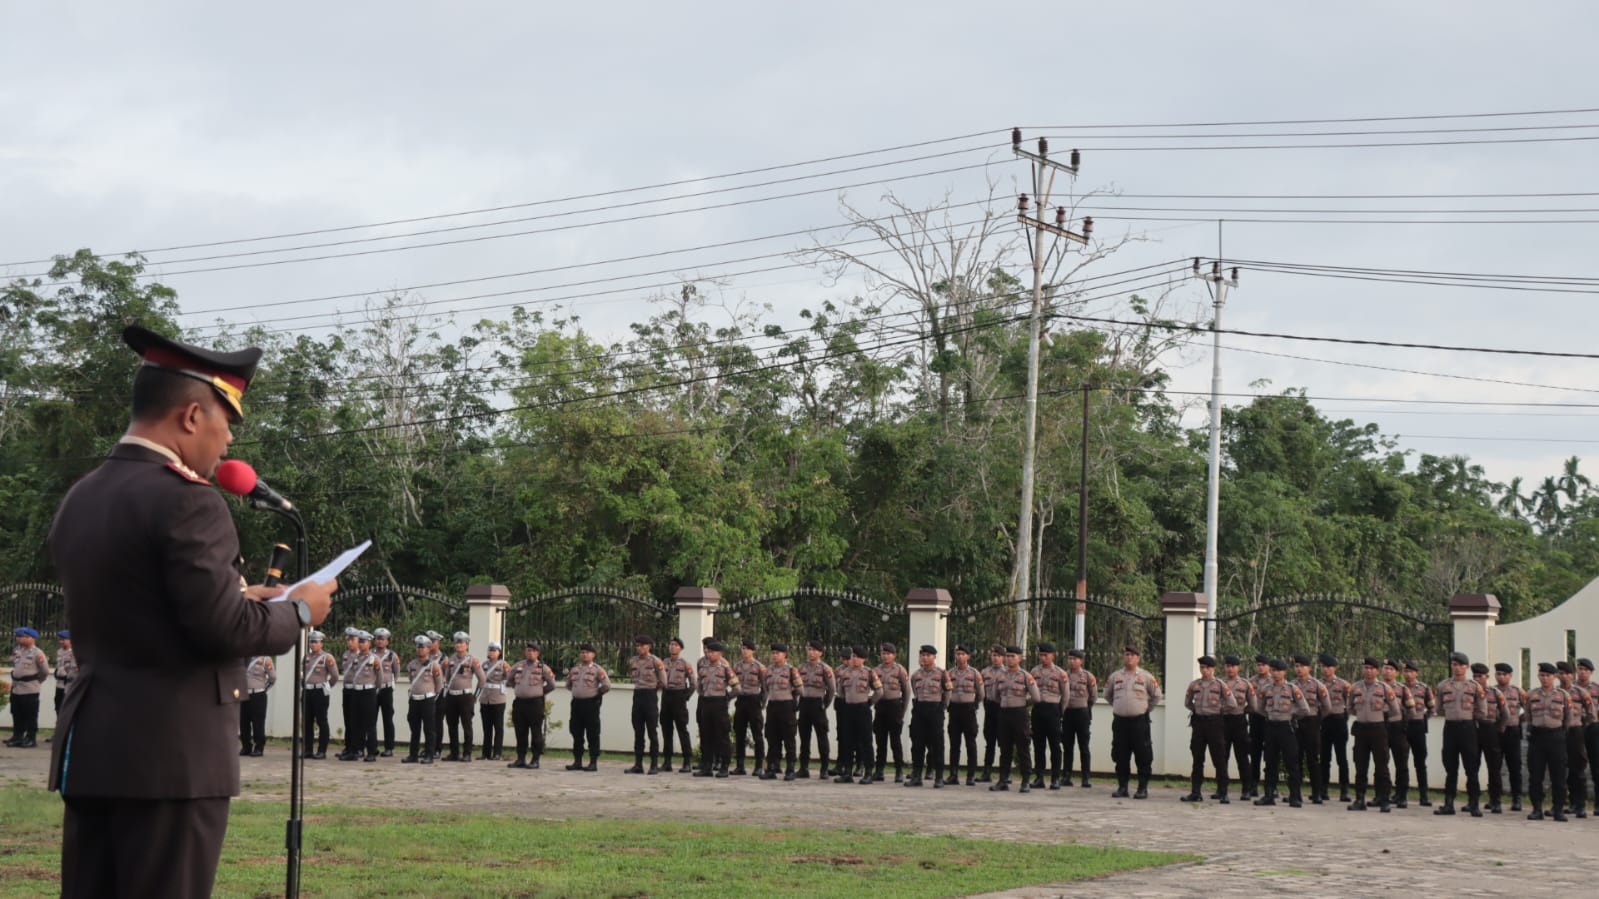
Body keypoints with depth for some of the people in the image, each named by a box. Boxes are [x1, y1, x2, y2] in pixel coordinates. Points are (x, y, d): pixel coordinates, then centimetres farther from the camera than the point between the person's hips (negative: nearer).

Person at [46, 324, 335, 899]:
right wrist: (299, 610, 1)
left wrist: (234, 595, 19)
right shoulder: (184, 499, -14)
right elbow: (224, 631, -17)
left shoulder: (79, 500, 12)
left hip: (89, 748, 8)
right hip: (172, 754, -8)